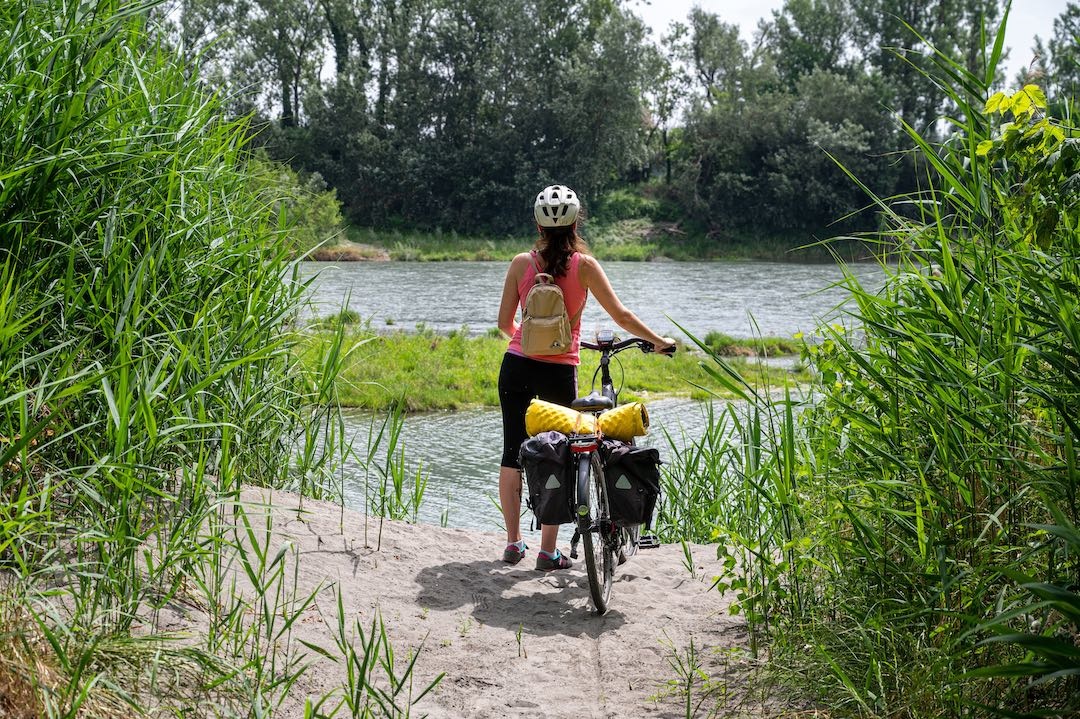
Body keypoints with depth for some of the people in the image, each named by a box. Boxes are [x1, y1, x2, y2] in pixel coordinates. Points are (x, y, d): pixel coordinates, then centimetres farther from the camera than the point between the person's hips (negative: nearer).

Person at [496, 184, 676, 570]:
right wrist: (658, 340, 11)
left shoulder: (521, 263, -1)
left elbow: (505, 321, 4)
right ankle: (548, 551, 9)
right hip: (559, 372, -2)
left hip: (517, 366, 2)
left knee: (513, 452, 13)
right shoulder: (584, 265, -7)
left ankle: (513, 542, 18)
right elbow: (621, 315, -4)